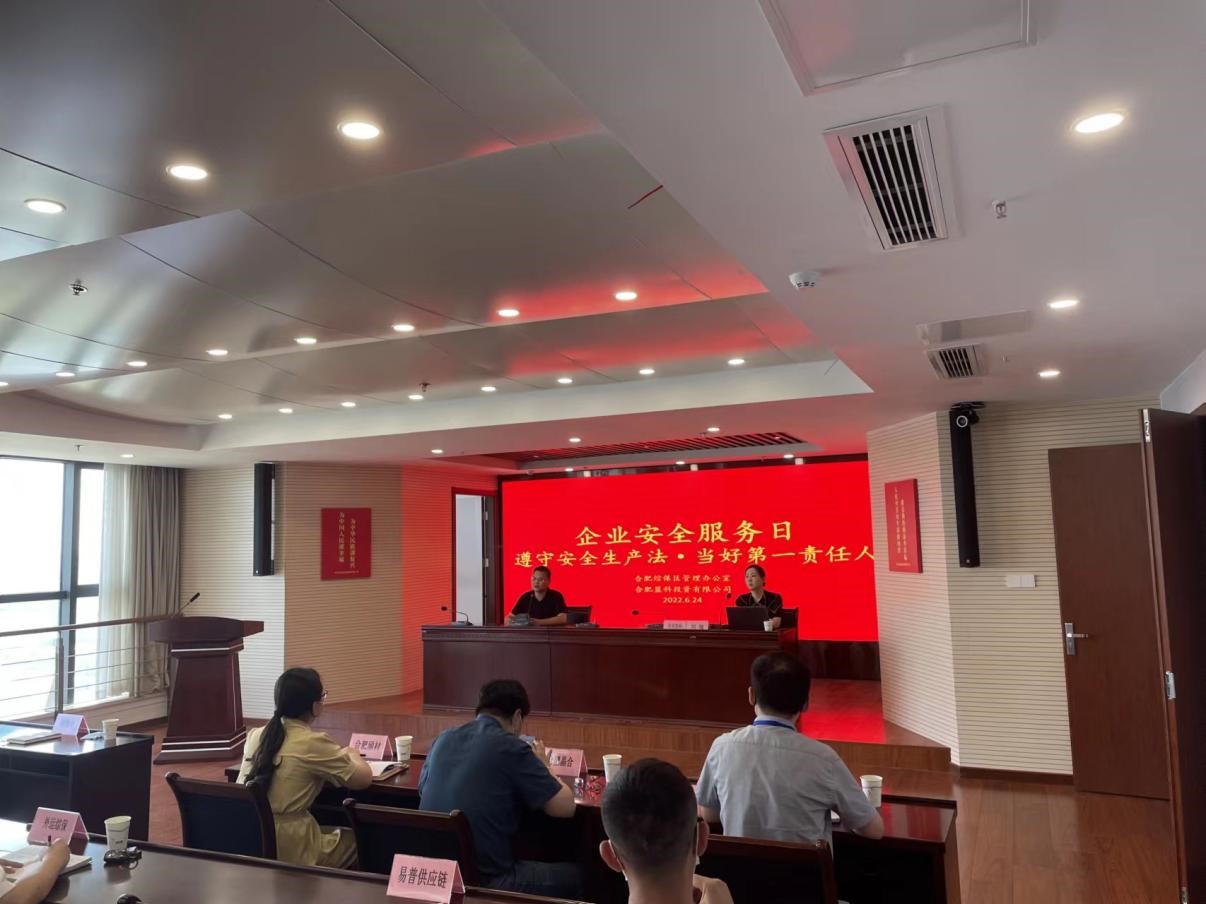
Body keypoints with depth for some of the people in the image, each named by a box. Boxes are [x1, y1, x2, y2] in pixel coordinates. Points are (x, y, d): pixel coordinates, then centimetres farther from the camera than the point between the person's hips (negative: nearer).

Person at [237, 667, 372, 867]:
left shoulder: (257, 735, 2)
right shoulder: (313, 743, -17)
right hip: (288, 852, -7)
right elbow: (364, 778, -8)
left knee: (332, 831, 29)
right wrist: (352, 755, 12)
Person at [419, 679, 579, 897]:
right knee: (571, 876, 16)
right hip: (484, 879, -7)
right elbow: (565, 808, -8)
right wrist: (542, 768, 12)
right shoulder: (511, 747, -12)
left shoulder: (443, 740, 5)